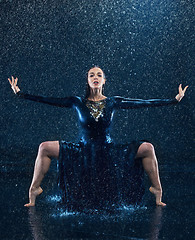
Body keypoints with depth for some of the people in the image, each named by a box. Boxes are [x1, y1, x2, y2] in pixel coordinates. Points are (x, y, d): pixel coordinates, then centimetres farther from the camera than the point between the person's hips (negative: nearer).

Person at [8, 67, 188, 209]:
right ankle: (33, 193, 0)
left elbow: (144, 103, 0)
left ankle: (158, 193, 5)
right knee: (45, 148, -13)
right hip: (84, 153, 0)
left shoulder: (113, 102, -1)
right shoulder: (78, 103, -1)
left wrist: (175, 100, -1)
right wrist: (20, 93, -8)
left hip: (110, 154, 0)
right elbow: (48, 100, -4)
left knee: (147, 148, -12)